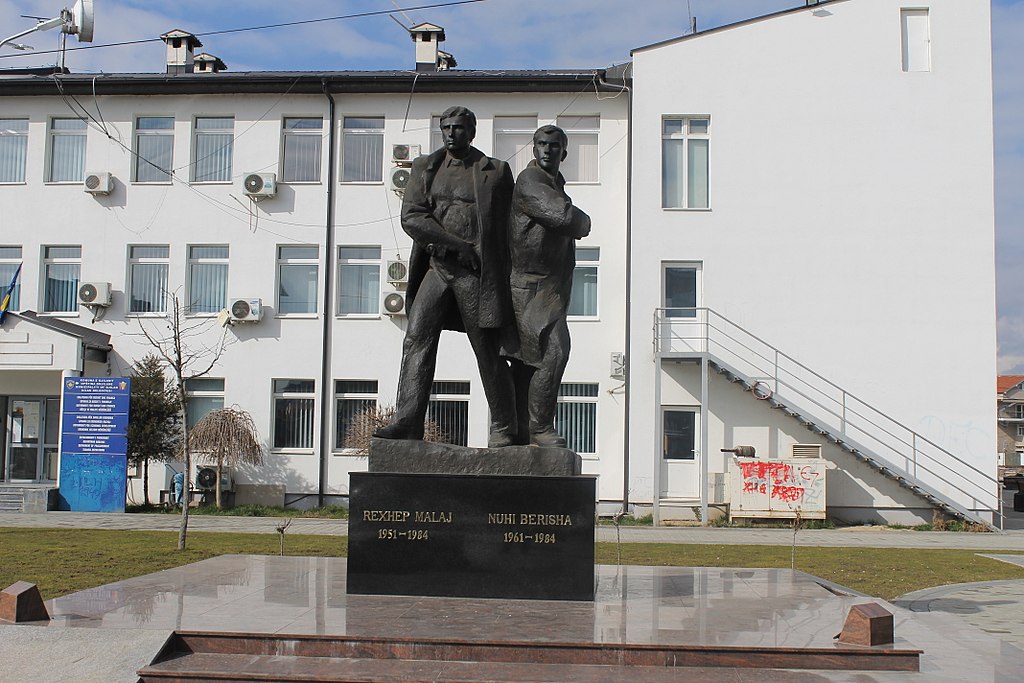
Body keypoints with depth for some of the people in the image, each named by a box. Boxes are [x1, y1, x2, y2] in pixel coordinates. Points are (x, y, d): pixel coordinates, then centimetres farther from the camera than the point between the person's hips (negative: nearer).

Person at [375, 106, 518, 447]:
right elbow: (411, 217, 0)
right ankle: (407, 422, -13)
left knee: (488, 350, 0)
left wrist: (500, 278, 1)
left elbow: (505, 227, 8)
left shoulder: (495, 172, 6)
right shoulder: (425, 168, 12)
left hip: (475, 273, -3)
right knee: (417, 338, -10)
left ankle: (503, 428, 11)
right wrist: (460, 245, -11)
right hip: (437, 268, 3)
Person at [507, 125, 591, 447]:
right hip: (531, 285, -10)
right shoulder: (529, 181, -13)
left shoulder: (555, 184, 20)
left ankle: (520, 431, 15)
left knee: (526, 361, 11)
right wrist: (583, 221, -5)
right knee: (553, 352, -18)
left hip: (551, 285, 10)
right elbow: (565, 217, -25)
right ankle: (540, 429, -12)